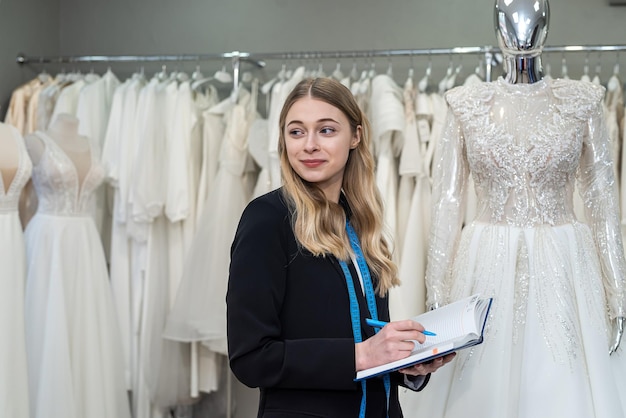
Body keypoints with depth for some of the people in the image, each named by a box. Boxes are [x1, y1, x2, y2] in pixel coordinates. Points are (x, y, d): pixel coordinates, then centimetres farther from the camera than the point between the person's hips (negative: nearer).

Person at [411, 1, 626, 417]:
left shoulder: (582, 101, 3)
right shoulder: (467, 105, 4)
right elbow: (447, 203, 4)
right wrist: (438, 295, -1)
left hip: (564, 270, 0)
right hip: (488, 269, 1)